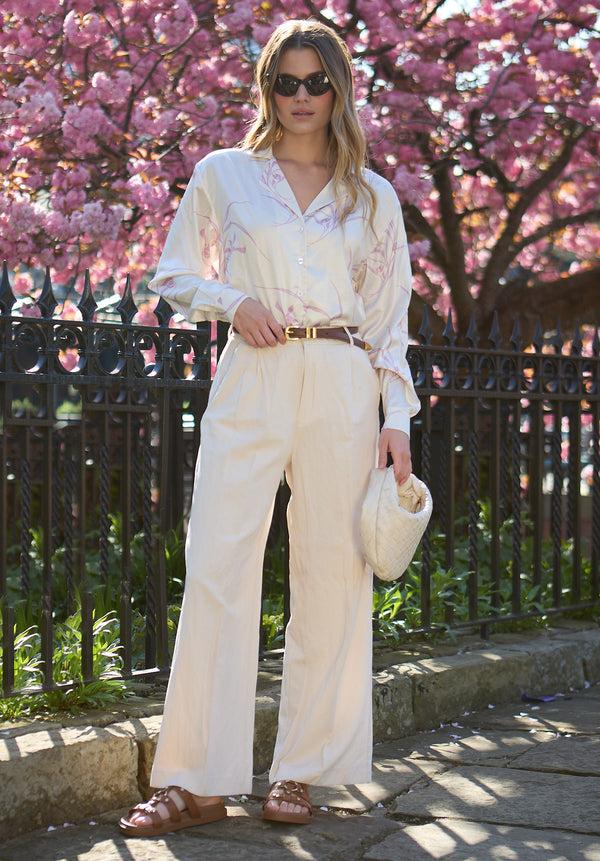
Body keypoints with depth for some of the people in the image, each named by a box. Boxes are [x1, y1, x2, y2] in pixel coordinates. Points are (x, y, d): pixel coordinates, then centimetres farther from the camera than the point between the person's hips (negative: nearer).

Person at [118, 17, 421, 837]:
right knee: (218, 568, -7)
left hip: (342, 388, 1)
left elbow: (390, 317, 13)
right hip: (252, 382, -1)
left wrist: (398, 418, 4)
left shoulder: (373, 196, 13)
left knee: (332, 572, 0)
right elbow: (173, 275, 15)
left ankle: (303, 769, 10)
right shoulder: (223, 175, 10)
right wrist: (233, 302, -5)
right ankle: (200, 778, -1)